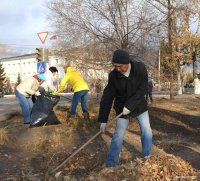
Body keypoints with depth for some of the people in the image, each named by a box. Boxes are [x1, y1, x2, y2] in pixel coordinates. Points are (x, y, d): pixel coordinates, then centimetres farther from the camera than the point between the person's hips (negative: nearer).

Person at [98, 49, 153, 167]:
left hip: (139, 106, 1)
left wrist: (130, 105, -29)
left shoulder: (140, 68, -20)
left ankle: (147, 156, 30)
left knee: (147, 131, 8)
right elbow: (107, 97, -17)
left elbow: (143, 89, -22)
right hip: (122, 108, -1)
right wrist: (103, 120, -18)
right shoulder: (113, 75, -19)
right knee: (118, 135, -1)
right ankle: (111, 163, 11)